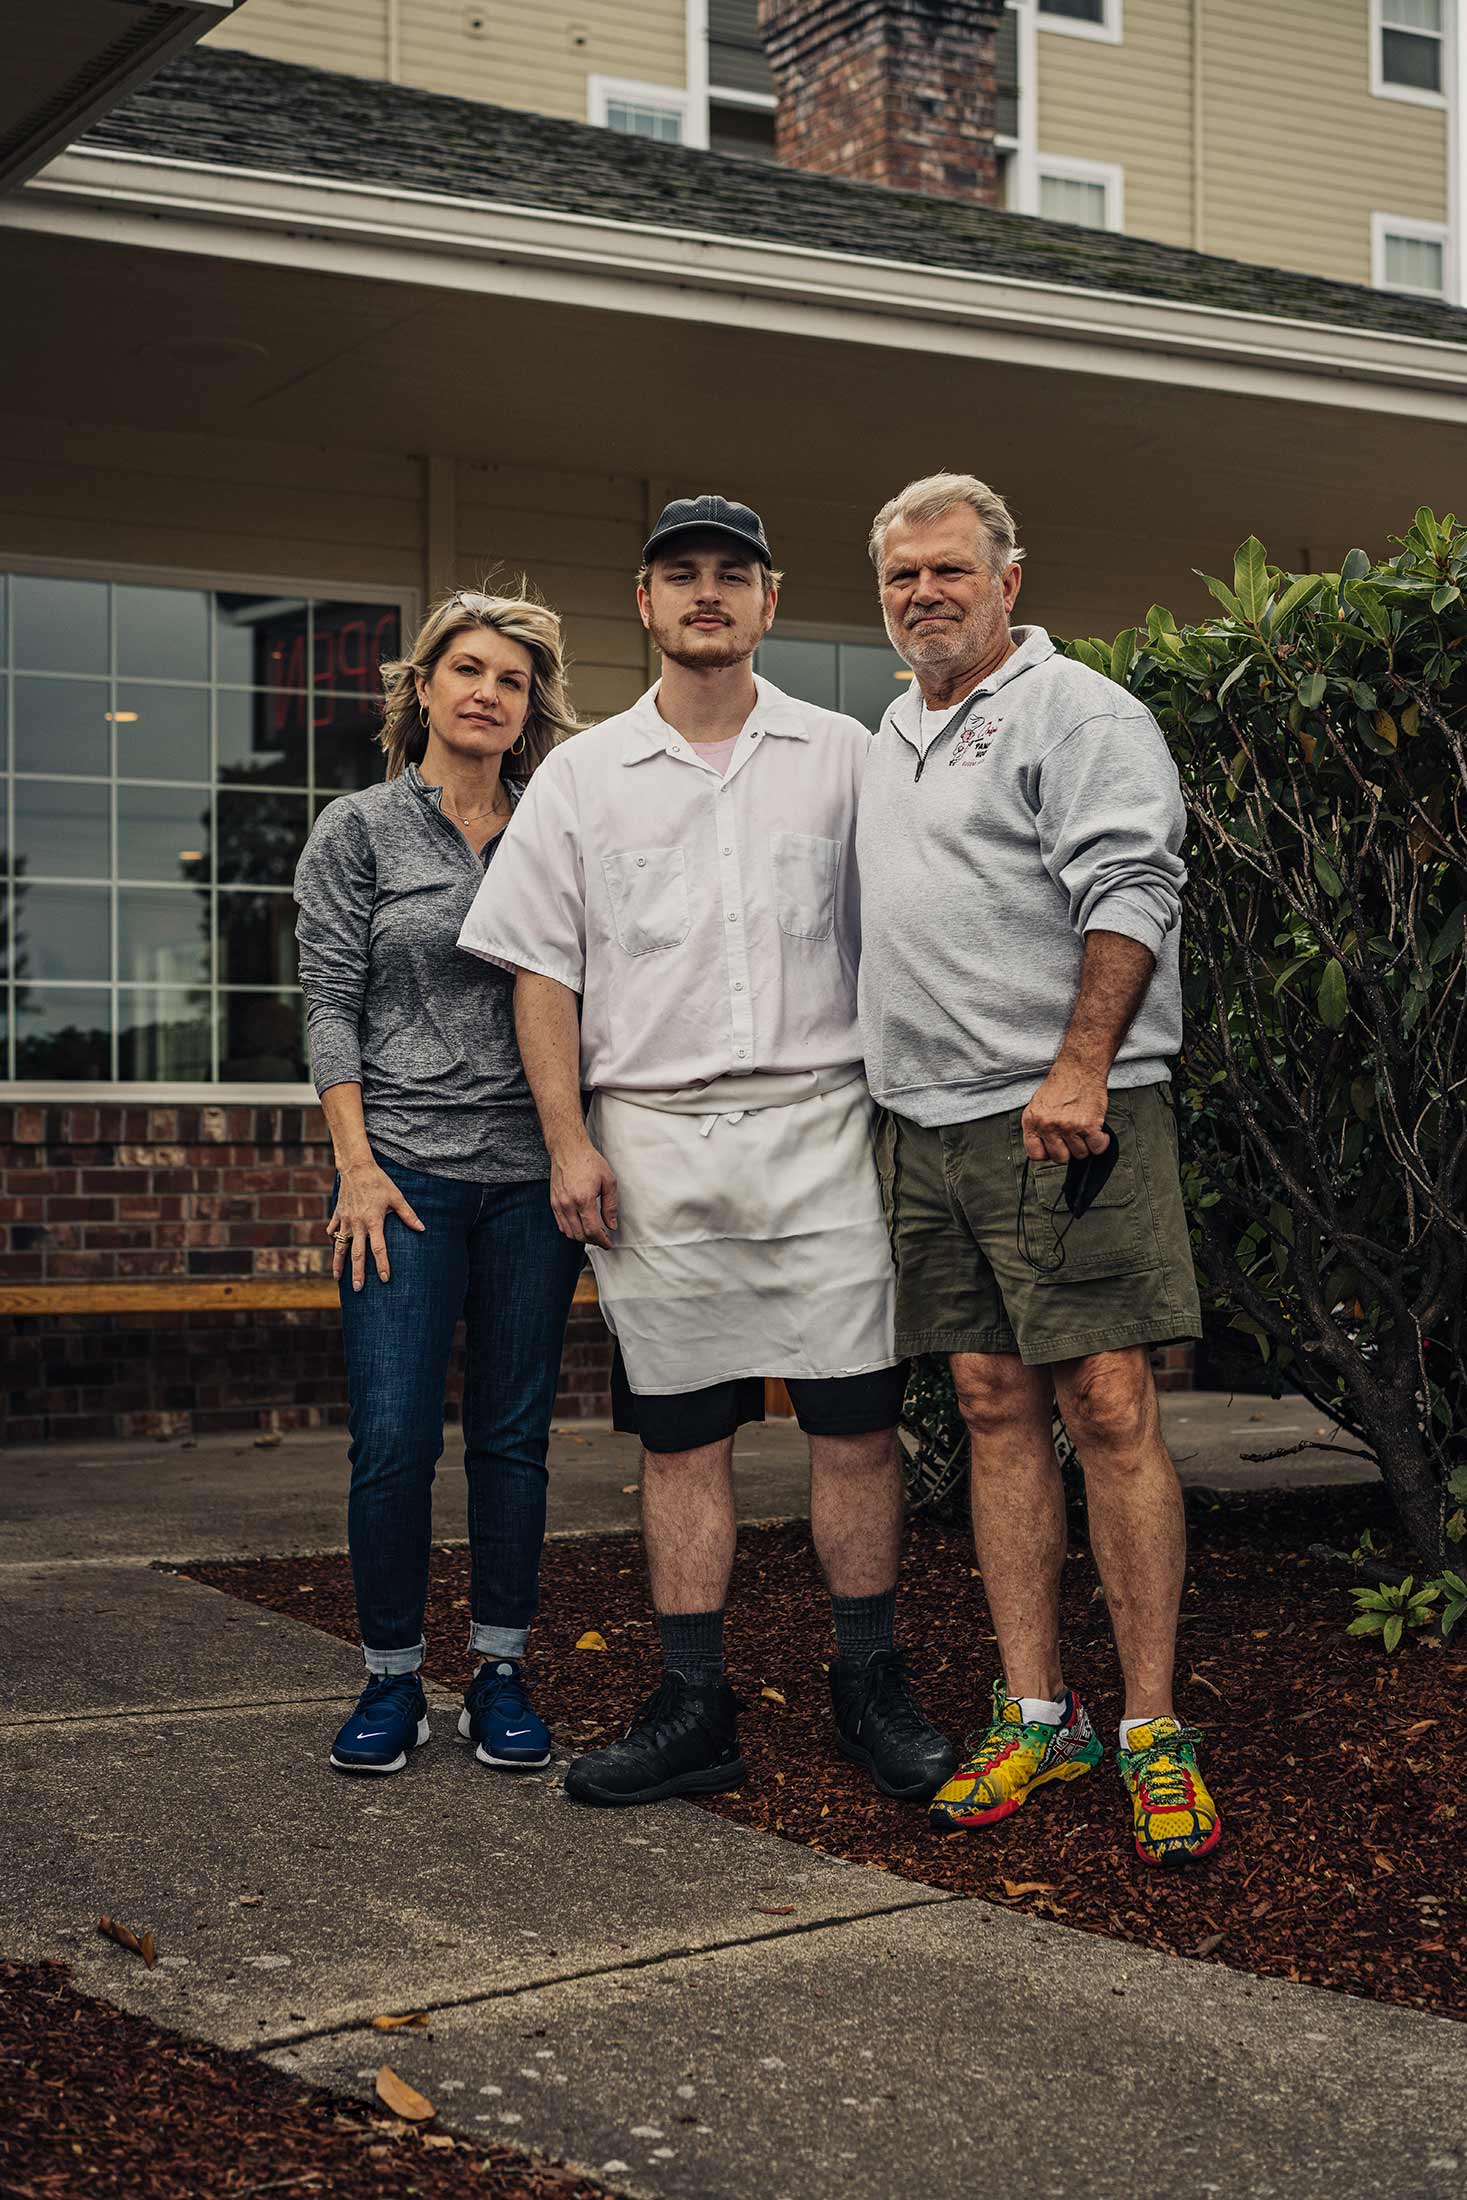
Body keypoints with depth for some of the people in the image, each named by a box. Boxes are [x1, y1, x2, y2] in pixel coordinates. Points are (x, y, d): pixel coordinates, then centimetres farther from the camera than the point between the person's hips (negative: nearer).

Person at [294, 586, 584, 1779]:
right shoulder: (359, 830, 5)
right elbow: (331, 1005, 0)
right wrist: (357, 1165, -8)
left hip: (531, 1172, 2)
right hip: (406, 1166, -2)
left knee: (515, 1434, 5)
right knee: (394, 1438, -6)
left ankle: (500, 1672, 16)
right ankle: (393, 1679, 8)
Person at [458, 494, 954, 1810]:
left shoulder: (844, 760, 9)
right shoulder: (582, 776, 10)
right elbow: (543, 969, 8)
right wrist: (570, 1142, -1)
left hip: (815, 1124, -1)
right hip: (651, 1140, 1)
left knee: (855, 1420, -2)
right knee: (680, 1435, 5)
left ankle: (873, 1689, 11)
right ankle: (694, 1712, 12)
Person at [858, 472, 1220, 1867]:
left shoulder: (1076, 713, -2)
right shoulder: (888, 742, 22)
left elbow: (1126, 895, -13)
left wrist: (1078, 1069, -22)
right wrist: (884, 1094, 20)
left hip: (1065, 1113, -7)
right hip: (929, 1127, 7)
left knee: (1109, 1408, -8)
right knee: (994, 1410, 7)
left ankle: (1151, 1731, -2)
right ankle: (1034, 1714, 13)